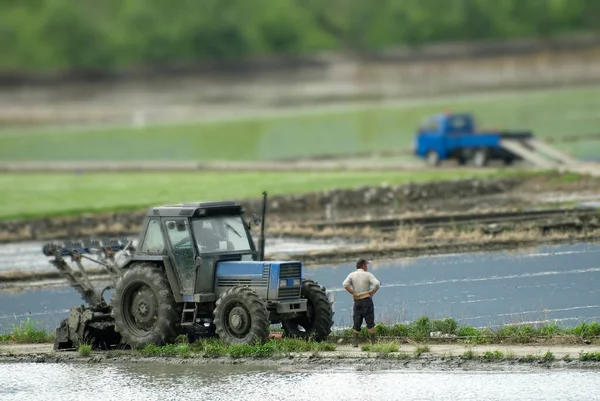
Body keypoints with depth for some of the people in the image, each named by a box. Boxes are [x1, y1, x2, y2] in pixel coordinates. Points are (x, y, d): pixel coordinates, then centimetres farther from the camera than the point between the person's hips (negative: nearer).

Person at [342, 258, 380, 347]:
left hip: (357, 302, 2)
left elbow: (345, 284, -11)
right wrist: (372, 293, -3)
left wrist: (354, 293, -5)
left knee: (356, 323, 6)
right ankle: (373, 342, 1)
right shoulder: (368, 275, -2)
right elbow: (377, 284, -16)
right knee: (370, 323, 2)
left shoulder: (352, 275, 5)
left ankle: (355, 342, -3)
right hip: (367, 300, -2)